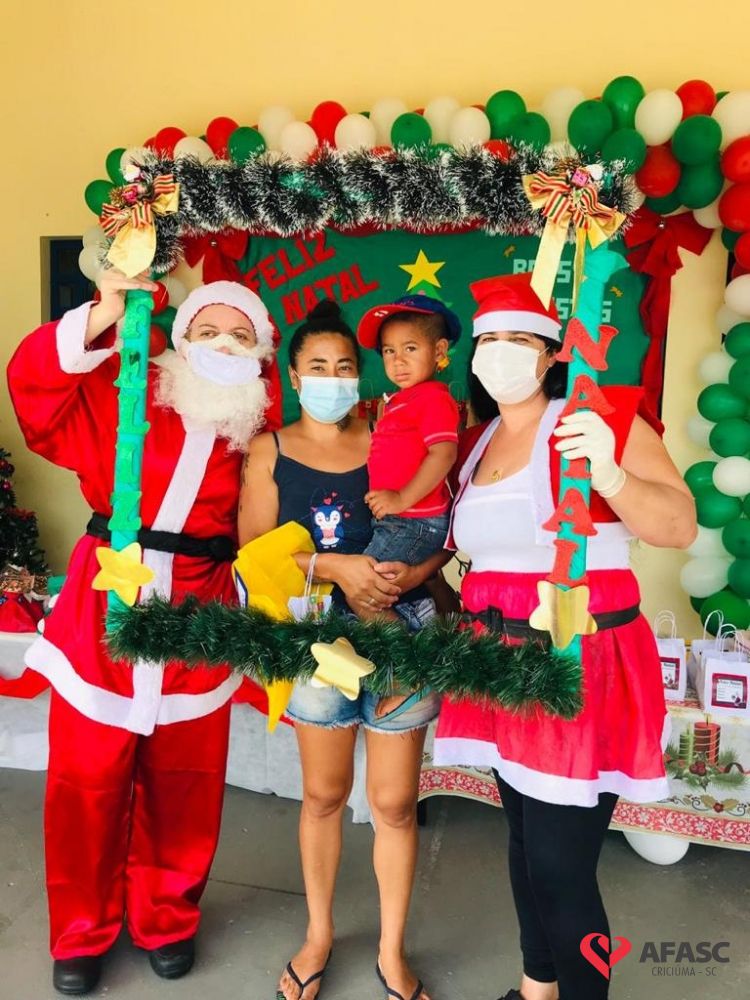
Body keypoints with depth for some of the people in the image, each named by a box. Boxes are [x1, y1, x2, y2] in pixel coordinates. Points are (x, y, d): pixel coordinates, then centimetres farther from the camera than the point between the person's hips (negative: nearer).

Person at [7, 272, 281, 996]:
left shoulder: (257, 425, 6)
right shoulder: (122, 392, 1)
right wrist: (101, 318, -23)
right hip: (106, 605, -1)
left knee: (183, 784, 12)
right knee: (87, 780, 8)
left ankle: (166, 918, 37)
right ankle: (82, 930, 32)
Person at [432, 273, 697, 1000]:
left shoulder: (602, 418, -9)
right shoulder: (475, 442, 11)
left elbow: (681, 527, -16)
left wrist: (609, 475, -32)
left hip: (582, 666, -6)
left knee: (561, 865, -2)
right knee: (524, 840, 19)